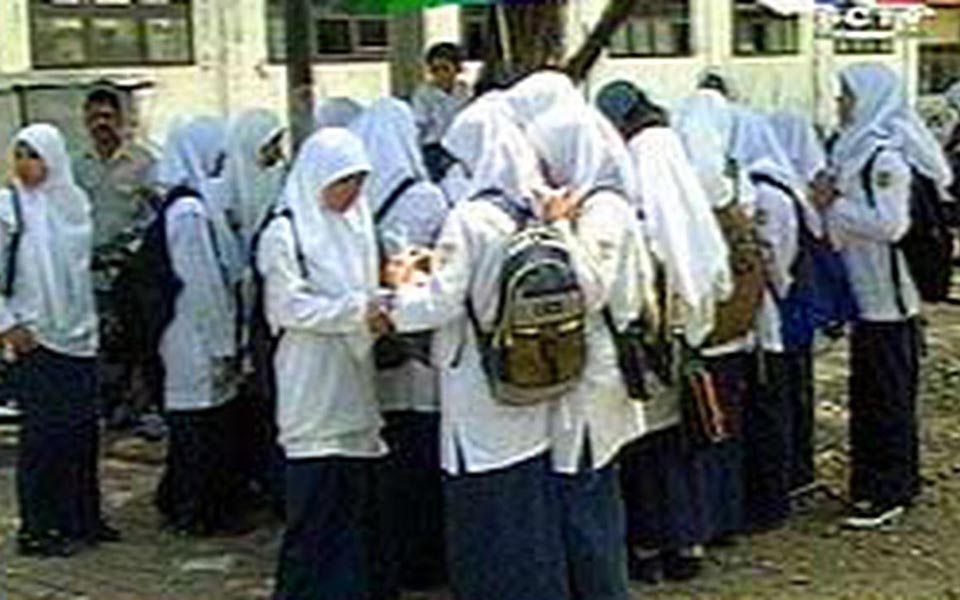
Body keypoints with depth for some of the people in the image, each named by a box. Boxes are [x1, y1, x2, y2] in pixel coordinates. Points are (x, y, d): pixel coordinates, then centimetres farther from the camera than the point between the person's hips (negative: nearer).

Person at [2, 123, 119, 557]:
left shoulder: (75, 200, 7)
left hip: (78, 334, 5)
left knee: (83, 431, 9)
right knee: (42, 433, -3)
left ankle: (83, 519, 21)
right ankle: (35, 529, 7)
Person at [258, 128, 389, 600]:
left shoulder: (358, 225, 13)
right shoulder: (286, 233, -6)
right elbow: (291, 306, -14)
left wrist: (380, 306, -2)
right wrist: (358, 312, -23)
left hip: (355, 386, 6)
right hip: (313, 390, -6)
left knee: (355, 503, 9)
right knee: (315, 504, -3)